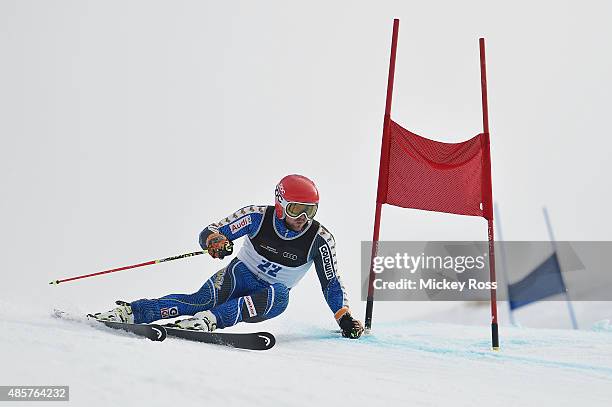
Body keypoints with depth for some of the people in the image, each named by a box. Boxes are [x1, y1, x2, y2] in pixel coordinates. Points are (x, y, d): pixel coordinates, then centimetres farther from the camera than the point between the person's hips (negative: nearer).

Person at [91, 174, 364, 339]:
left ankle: (211, 319, -46)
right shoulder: (258, 217, -14)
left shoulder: (320, 239, -12)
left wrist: (345, 318, -9)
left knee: (280, 294, -36)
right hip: (239, 276, -1)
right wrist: (214, 241, -37)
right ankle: (130, 312, -33)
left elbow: (331, 283, -1)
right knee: (201, 300, -34)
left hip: (268, 299, 1)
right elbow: (208, 232, -14)